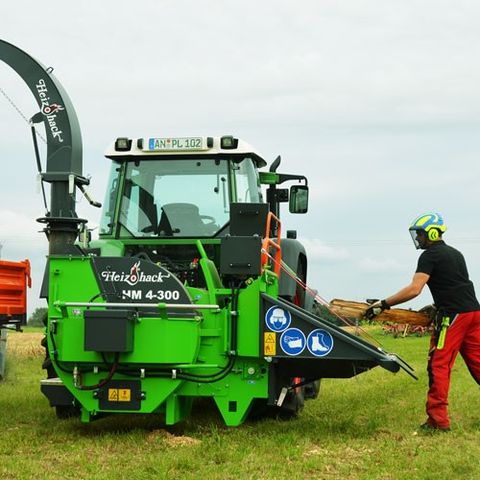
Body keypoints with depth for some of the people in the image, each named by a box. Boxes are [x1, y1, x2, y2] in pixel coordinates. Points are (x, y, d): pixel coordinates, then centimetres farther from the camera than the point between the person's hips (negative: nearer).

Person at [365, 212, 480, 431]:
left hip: (453, 315, -8)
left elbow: (414, 290, -14)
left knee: (439, 365, -3)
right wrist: (439, 306, 30)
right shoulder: (455, 253, 21)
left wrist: (383, 304, -13)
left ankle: (438, 419, -5)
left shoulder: (430, 256, -4)